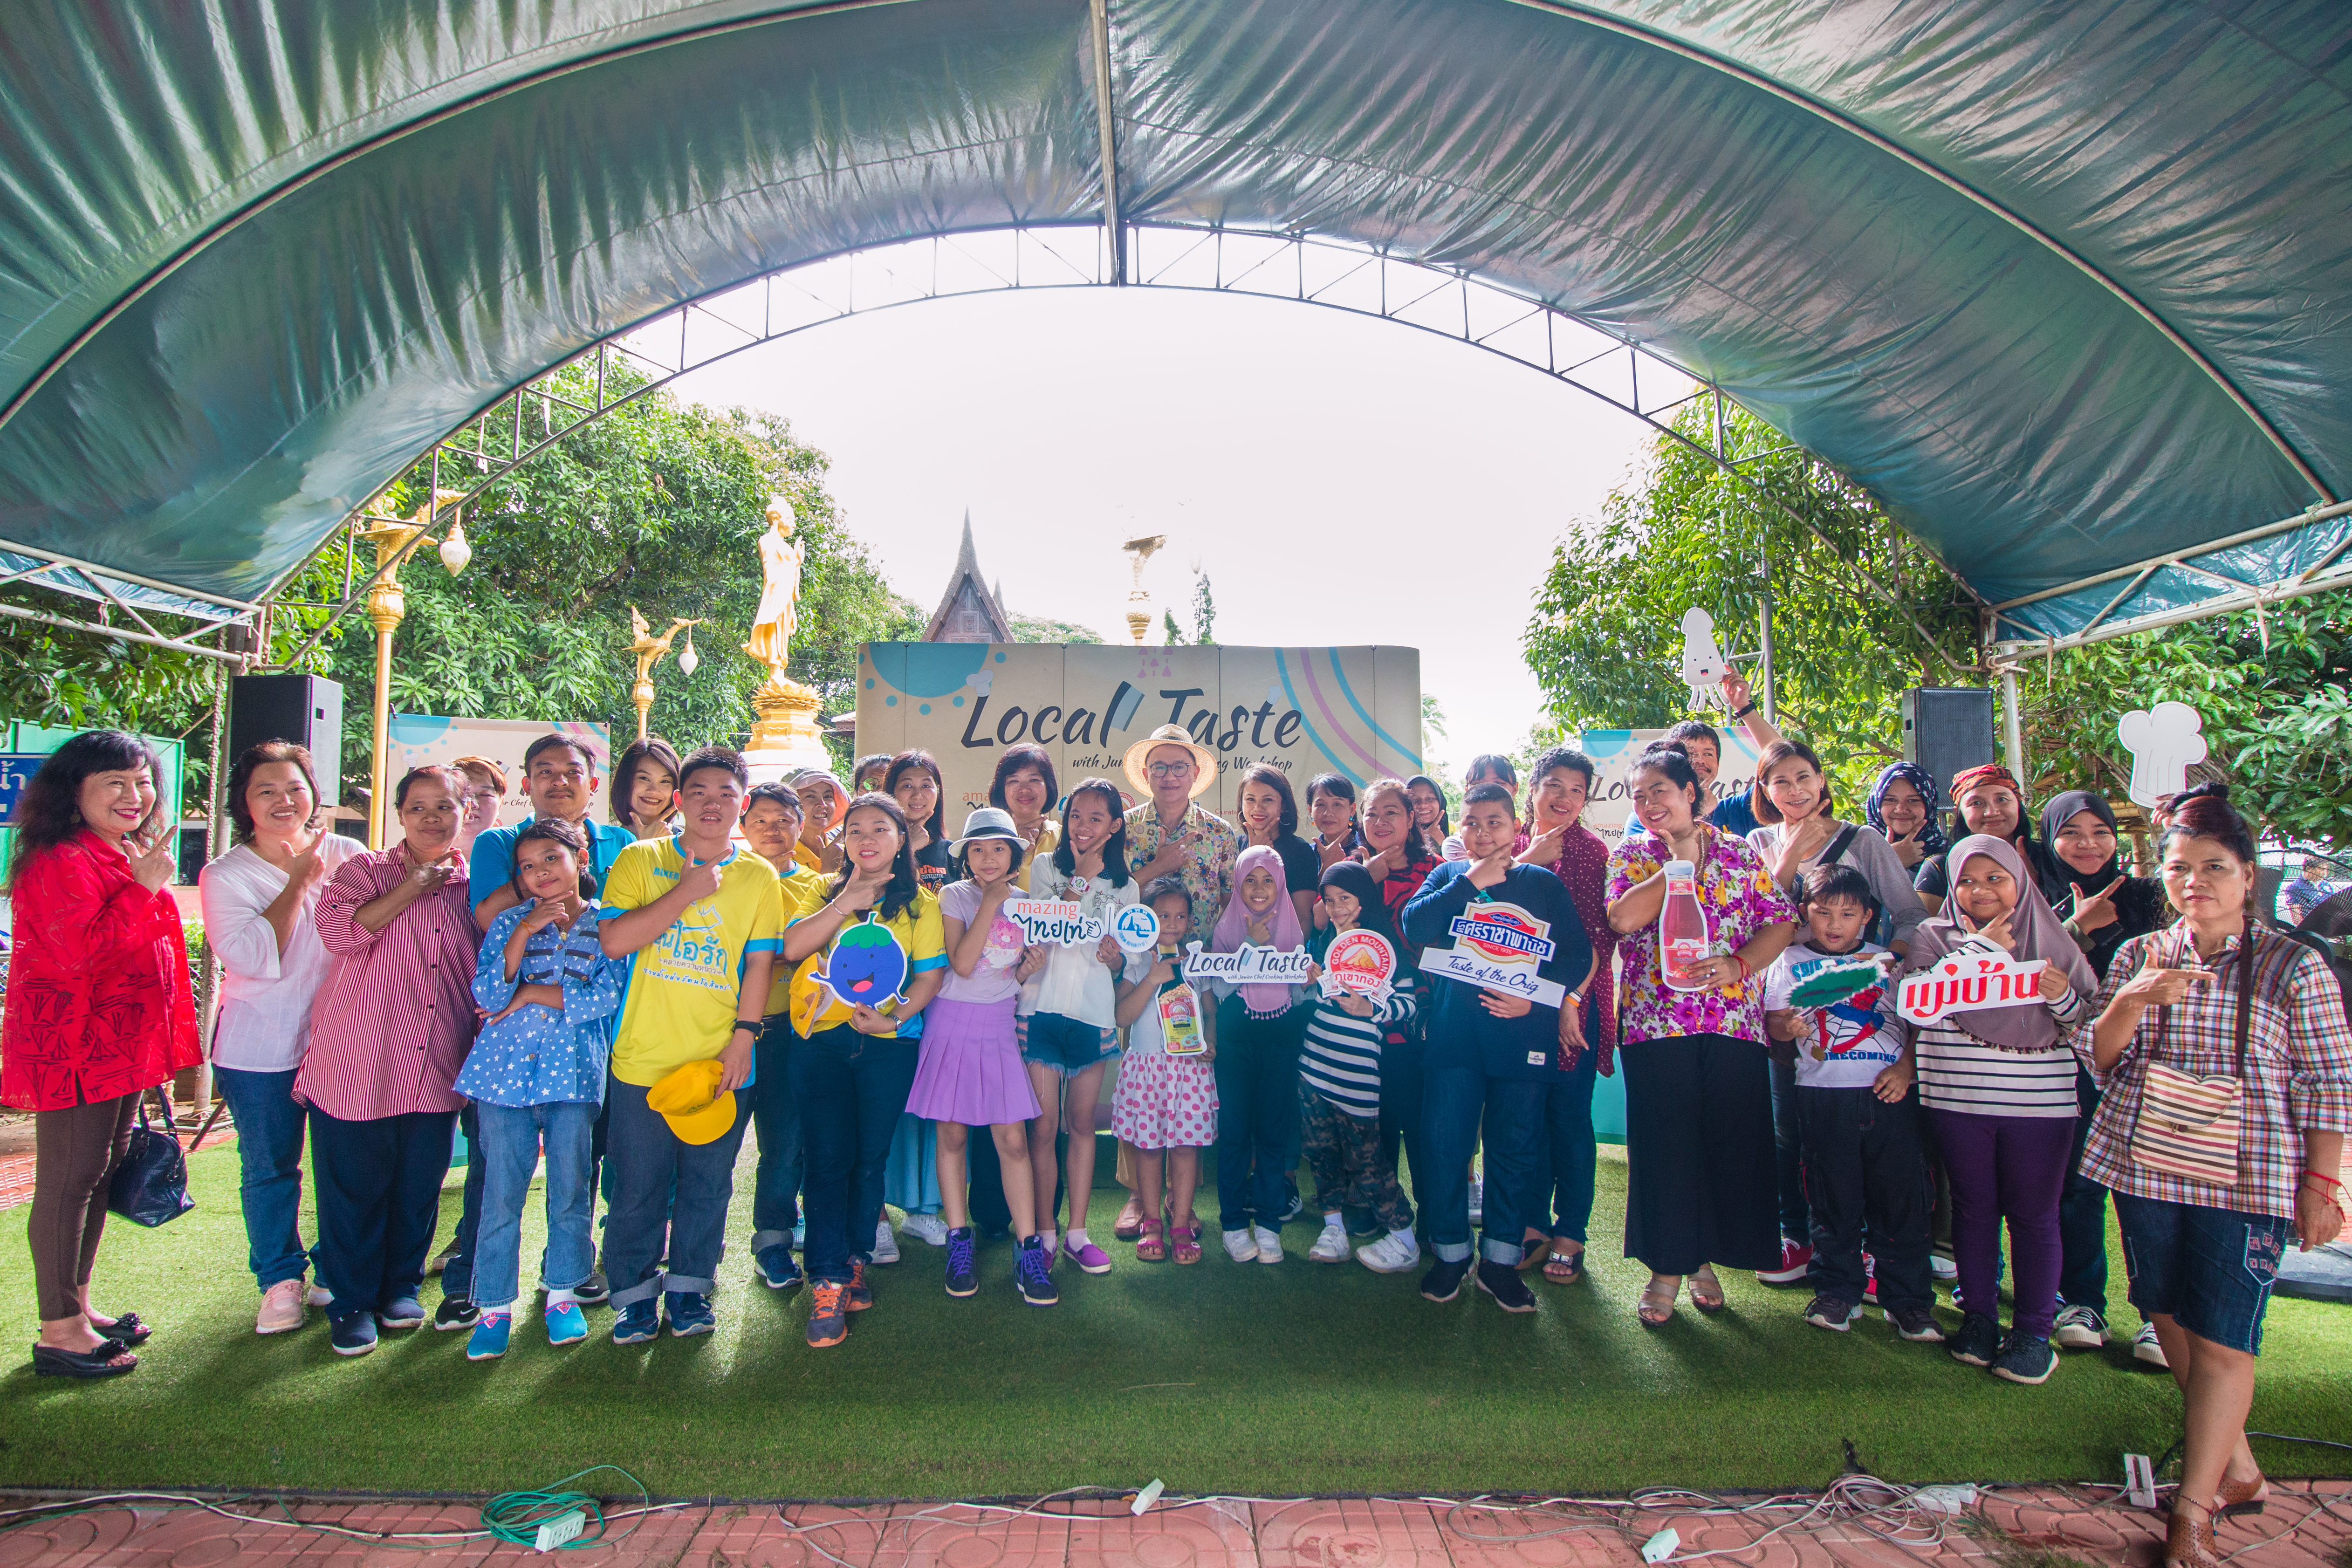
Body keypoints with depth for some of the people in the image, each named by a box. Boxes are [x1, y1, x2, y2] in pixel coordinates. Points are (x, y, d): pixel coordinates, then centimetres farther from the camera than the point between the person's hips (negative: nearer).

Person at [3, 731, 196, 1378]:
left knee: (103, 1173, 16)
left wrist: (156, 1049, 22)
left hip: (124, 1045, 10)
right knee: (68, 1179, -2)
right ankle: (59, 1332, 7)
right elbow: (78, 954, -28)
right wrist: (143, 889, -27)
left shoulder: (131, 857, 14)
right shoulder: (62, 861, -16)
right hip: (74, 1049, -10)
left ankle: (77, 1307, 29)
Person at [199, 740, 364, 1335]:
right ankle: (280, 1280, 24)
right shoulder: (224, 876, -2)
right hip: (261, 1048, -1)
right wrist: (299, 881, -15)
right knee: (269, 1168, 7)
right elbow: (252, 957, -16)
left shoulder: (347, 856, 3)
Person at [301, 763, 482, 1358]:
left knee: (419, 1189, 12)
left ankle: (401, 1286, 32)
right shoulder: (366, 870, 1)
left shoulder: (474, 885, 10)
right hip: (357, 1068, -2)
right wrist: (413, 887, -15)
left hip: (438, 1074, 3)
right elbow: (339, 931, -18)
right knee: (353, 1189, 7)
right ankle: (350, 1302, 24)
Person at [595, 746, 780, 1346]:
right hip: (643, 1057, -1)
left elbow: (760, 962, 3)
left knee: (707, 1183, 10)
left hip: (720, 1061, 1)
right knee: (639, 1186, 8)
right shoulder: (639, 860, 1)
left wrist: (743, 1035, -5)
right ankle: (635, 1295, 26)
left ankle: (689, 1289, 27)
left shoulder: (758, 877, 4)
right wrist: (687, 892, -14)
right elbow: (613, 941, -10)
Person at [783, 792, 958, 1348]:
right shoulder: (825, 890, 9)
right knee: (828, 1158, -4)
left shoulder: (919, 902, 7)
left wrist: (895, 1018, -13)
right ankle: (829, 1282, 1)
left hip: (888, 1043, 0)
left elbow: (932, 976, 2)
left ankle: (854, 1261, 25)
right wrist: (846, 902, -14)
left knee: (870, 1157, 7)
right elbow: (792, 948, -8)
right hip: (821, 1039, 0)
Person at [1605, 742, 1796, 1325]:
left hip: (1734, 1020, 2)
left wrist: (1739, 964, -12)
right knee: (1664, 1145, 0)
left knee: (1730, 1141, 4)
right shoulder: (1631, 854, 6)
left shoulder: (1741, 852, 10)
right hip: (1655, 1023, -1)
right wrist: (1680, 862, -7)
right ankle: (1666, 1267, 13)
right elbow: (1623, 917, -12)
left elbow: (1781, 921, 5)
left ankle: (1704, 1259, 22)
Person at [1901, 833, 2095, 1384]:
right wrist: (1982, 945, -11)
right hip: (1958, 1096, 0)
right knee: (1973, 1207, 10)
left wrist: (2062, 997, -13)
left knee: (2033, 1213, 4)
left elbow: (2090, 1019, 8)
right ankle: (1978, 1316, 23)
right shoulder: (1934, 936, 5)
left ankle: (2033, 1330, 16)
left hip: (2040, 1100, 0)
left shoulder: (2052, 940, 8)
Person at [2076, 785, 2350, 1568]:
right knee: (2171, 1319, 13)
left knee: (2221, 1340, -2)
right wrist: (2131, 1002, -14)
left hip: (2243, 1179, -4)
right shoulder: (2138, 955, 5)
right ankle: (2238, 1469, 33)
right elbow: (2095, 1058, 4)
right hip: (2143, 1165, 4)